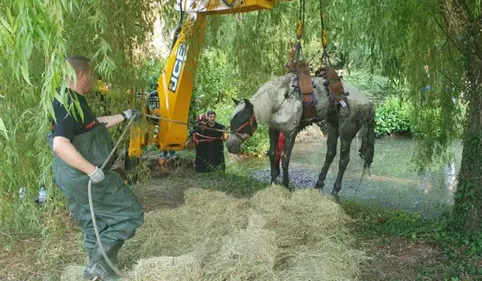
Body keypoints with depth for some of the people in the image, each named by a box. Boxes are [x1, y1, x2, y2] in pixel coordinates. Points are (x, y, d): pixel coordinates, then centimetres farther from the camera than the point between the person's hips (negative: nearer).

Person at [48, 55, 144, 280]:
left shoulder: (71, 101, 11)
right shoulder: (70, 105, -22)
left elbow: (94, 125, 27)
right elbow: (60, 145, -34)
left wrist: (124, 116, 31)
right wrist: (93, 171, -30)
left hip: (75, 179, 10)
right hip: (85, 179, -10)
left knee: (95, 229, 20)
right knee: (130, 214, 1)